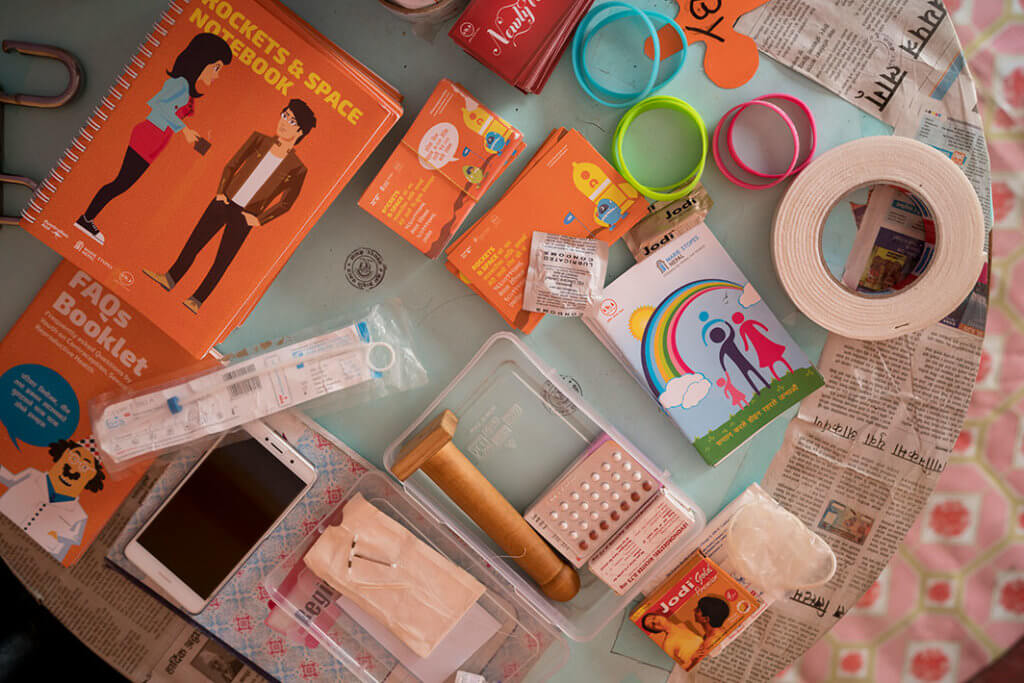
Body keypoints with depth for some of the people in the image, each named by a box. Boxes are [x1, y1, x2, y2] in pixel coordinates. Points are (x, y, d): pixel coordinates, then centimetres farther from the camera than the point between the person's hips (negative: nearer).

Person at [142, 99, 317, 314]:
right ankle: (171, 279, 29)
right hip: (224, 203, 3)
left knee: (222, 261, 3)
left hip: (243, 217, -3)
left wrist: (259, 220, -6)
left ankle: (198, 299, 20)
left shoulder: (297, 169, -9)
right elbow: (231, 165, 8)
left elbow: (286, 203, -1)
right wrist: (220, 191, -3)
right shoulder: (259, 140, 0)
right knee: (194, 242, 10)